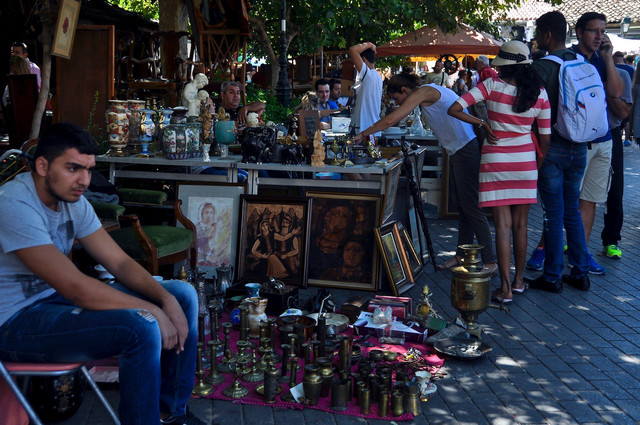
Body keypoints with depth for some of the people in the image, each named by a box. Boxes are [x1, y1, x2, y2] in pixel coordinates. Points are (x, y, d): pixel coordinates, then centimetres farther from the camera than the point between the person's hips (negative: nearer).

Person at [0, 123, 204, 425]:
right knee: (140, 327, -31)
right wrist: (152, 311, -26)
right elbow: (74, 287, -30)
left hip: (57, 298, 9)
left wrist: (167, 300, -14)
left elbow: (120, 262, 3)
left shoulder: (73, 201, 3)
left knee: (183, 295, 2)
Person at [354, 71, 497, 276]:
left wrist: (363, 133, -4)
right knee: (462, 205, 14)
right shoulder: (430, 93, 19)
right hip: (458, 151, 10)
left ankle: (490, 262, -2)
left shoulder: (423, 92, -10)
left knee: (471, 207, -7)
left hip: (467, 150, -10)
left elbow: (390, 120, -15)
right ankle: (462, 255, 23)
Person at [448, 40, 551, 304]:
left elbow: (454, 109, -13)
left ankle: (506, 289, 0)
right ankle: (519, 280, 25)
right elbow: (545, 138, 3)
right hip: (525, 160, 3)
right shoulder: (540, 94, 0)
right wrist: (543, 167, 17)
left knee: (503, 224, 0)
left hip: (495, 160, -2)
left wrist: (482, 123, -1)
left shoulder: (492, 86, -8)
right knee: (520, 224, 13)